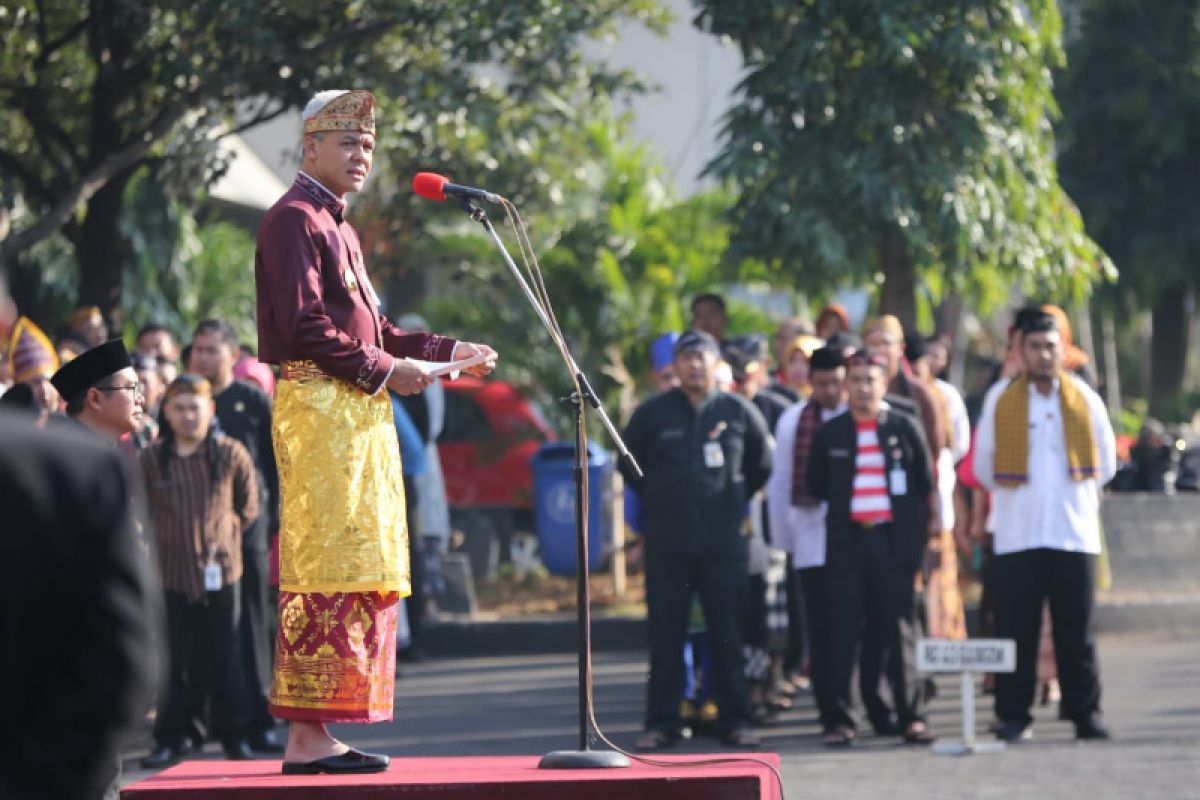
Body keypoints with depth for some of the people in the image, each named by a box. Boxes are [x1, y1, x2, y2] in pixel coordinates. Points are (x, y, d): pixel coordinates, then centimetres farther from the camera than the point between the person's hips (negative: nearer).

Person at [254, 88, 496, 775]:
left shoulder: (339, 228, 23)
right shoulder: (294, 220, -7)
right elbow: (303, 326, -17)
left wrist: (449, 351, 17)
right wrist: (384, 371, -13)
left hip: (359, 410, 10)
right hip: (319, 404, -10)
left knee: (361, 572, 8)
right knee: (327, 566, -13)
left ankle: (317, 732, 10)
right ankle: (308, 736, -14)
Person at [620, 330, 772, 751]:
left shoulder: (739, 412, 4)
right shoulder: (652, 413, 3)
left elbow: (762, 465, 17)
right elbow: (629, 464, 15)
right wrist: (660, 500, 12)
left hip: (723, 543, 0)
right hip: (667, 545, 0)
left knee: (729, 635, 2)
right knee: (665, 636, 0)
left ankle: (735, 720, 8)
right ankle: (662, 722, 5)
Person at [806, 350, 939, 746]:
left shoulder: (904, 428, 3)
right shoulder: (830, 433, 6)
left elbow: (927, 483, 8)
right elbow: (816, 487, 17)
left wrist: (929, 525, 5)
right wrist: (844, 504, 11)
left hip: (894, 539, -1)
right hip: (847, 541, 1)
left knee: (900, 628, 0)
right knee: (842, 631, -1)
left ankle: (911, 717, 3)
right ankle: (841, 720, 2)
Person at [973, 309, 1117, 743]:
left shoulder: (1084, 399, 6)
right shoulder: (1000, 398, 4)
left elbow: (1106, 462, 14)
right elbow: (983, 465, 10)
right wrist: (1012, 497, 12)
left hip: (1075, 532, 1)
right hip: (1016, 535, 0)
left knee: (1076, 630, 2)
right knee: (1016, 629, -1)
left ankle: (1085, 713, 7)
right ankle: (1014, 715, 3)